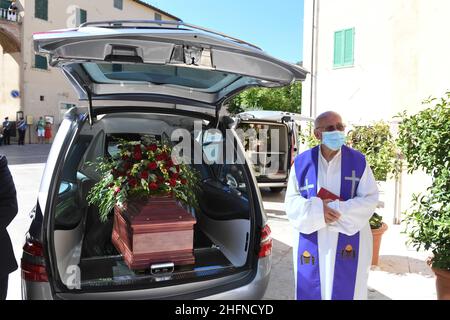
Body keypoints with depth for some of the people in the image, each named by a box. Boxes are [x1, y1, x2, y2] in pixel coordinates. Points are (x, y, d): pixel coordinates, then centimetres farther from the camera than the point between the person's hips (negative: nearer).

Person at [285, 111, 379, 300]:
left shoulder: (358, 161, -1)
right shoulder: (302, 162, 0)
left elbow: (370, 199, -4)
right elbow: (291, 201, 0)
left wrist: (340, 210, -18)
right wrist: (317, 210, -19)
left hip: (348, 243, 0)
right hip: (312, 244, 1)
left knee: (346, 290, 8)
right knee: (312, 290, 11)